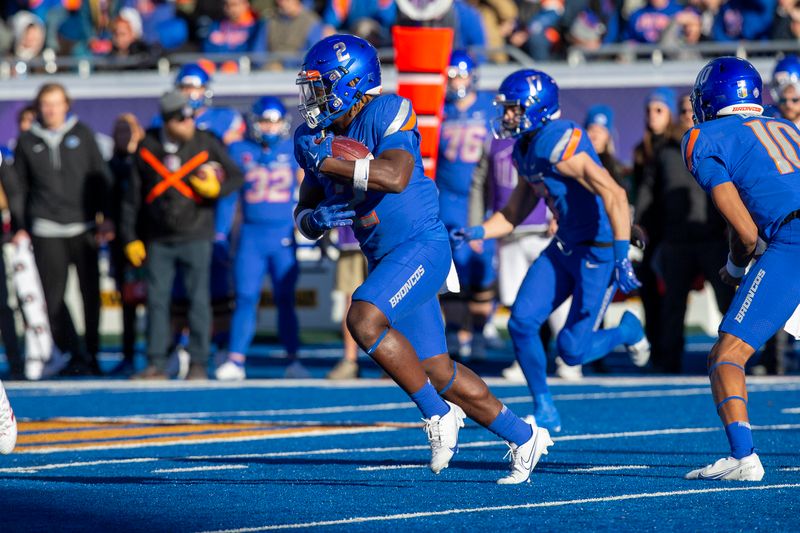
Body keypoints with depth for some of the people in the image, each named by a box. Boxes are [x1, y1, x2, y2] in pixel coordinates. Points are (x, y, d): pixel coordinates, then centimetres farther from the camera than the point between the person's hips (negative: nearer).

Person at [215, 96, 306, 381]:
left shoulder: (293, 151, 6)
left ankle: (293, 361, 5)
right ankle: (235, 360, -3)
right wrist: (220, 232, 3)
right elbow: (227, 193, 8)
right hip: (251, 235, 0)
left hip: (284, 236, 0)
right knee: (245, 299, -4)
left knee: (285, 300, 2)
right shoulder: (239, 151, 5)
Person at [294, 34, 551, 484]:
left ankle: (439, 414, -13)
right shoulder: (317, 136, 7)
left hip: (422, 245, -8)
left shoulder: (385, 114, -15)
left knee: (364, 321, -28)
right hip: (387, 260, 8)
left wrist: (327, 161, -29)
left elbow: (395, 177, -33)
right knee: (437, 371, 8)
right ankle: (524, 438, 24)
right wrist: (316, 219, -11)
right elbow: (304, 214, 13)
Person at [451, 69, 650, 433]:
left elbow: (614, 195, -31)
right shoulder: (525, 150, 6)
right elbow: (514, 214, 17)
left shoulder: (559, 144, -24)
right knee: (521, 323, -4)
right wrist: (475, 233, -1)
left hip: (600, 250, -8)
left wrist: (621, 258, -36)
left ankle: (628, 330, 26)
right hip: (565, 246, 8)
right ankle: (545, 411, 12)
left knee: (572, 350, -5)